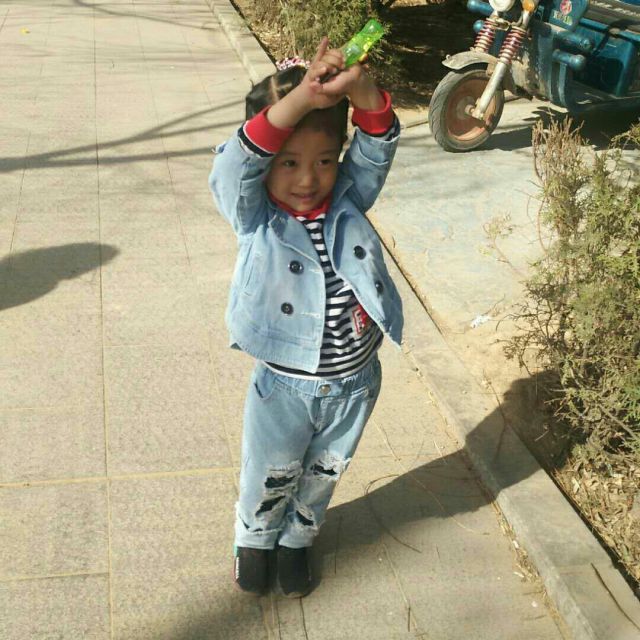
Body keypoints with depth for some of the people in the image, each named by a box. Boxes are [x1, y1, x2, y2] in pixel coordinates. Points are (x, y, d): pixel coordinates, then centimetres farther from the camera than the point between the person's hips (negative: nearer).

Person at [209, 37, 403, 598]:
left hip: (355, 384, 3)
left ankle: (296, 540, 54)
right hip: (285, 387, -2)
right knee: (270, 477, 22)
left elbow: (377, 146, -21)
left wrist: (359, 88, -42)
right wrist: (302, 98, -49)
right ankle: (254, 538, 53)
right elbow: (241, 160, -35)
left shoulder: (349, 202, -8)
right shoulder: (255, 216, -17)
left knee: (323, 475, 25)